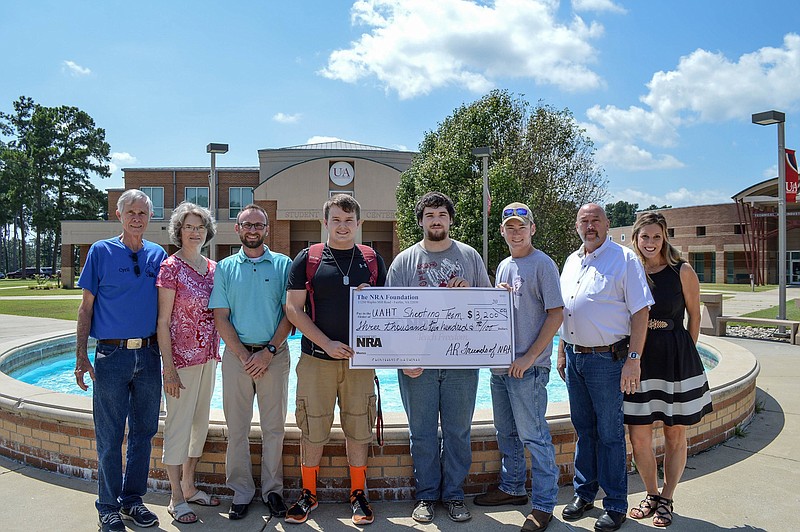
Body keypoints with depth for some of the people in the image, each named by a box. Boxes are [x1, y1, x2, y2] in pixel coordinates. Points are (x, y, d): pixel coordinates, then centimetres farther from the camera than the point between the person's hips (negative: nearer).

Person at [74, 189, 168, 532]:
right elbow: (86, 307, 0)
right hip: (112, 355, -3)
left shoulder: (158, 255, 8)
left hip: (149, 355, 3)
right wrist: (81, 355, -6)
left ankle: (132, 499, 26)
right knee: (109, 436, 4)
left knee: (144, 431, 11)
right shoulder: (101, 251, 0)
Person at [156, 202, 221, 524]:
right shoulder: (171, 267, -10)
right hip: (181, 357, -7)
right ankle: (177, 499, 16)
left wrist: (216, 354, 12)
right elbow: (163, 322, -12)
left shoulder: (213, 268, 8)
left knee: (200, 423, 16)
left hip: (208, 356, 7)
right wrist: (169, 368, -16)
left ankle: (189, 487, 31)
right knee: (179, 425, 2)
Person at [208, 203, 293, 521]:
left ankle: (272, 490, 20)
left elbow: (289, 313, -1)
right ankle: (241, 492, 19)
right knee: (237, 427, 6)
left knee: (274, 426, 6)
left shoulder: (283, 265, 3)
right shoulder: (225, 268, 6)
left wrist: (268, 352, -11)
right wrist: (244, 356, -8)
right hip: (237, 354, 1)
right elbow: (221, 318, 1)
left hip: (274, 355, 0)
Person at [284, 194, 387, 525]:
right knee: (313, 428, 6)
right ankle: (308, 494, 24)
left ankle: (358, 494, 24)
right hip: (316, 358, -1)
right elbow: (293, 309, -3)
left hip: (360, 358, 2)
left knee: (358, 428, 8)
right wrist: (327, 343, -13)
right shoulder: (307, 259, 2)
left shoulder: (372, 259, 8)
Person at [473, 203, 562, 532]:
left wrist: (529, 358, -17)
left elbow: (556, 315, -13)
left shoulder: (542, 264, -8)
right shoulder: (503, 266, 15)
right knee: (506, 432, 18)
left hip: (528, 368, -8)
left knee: (533, 436, -1)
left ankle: (543, 504, 11)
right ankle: (512, 488, 33)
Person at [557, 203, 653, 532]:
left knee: (610, 433, 2)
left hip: (607, 358, -6)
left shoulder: (625, 259, -7)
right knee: (583, 429, 15)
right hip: (574, 357, 6)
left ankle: (616, 505, 16)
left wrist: (633, 359, -17)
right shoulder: (572, 262, 13)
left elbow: (640, 311, -12)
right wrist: (562, 353, 17)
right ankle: (584, 493, 28)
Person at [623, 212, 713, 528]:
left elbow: (695, 316, 5)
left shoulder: (682, 272, -4)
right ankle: (652, 494, 27)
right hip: (638, 358, 2)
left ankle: (666, 500, 27)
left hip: (676, 358, -2)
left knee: (675, 436, 10)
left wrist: (685, 354, 5)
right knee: (638, 437, 4)